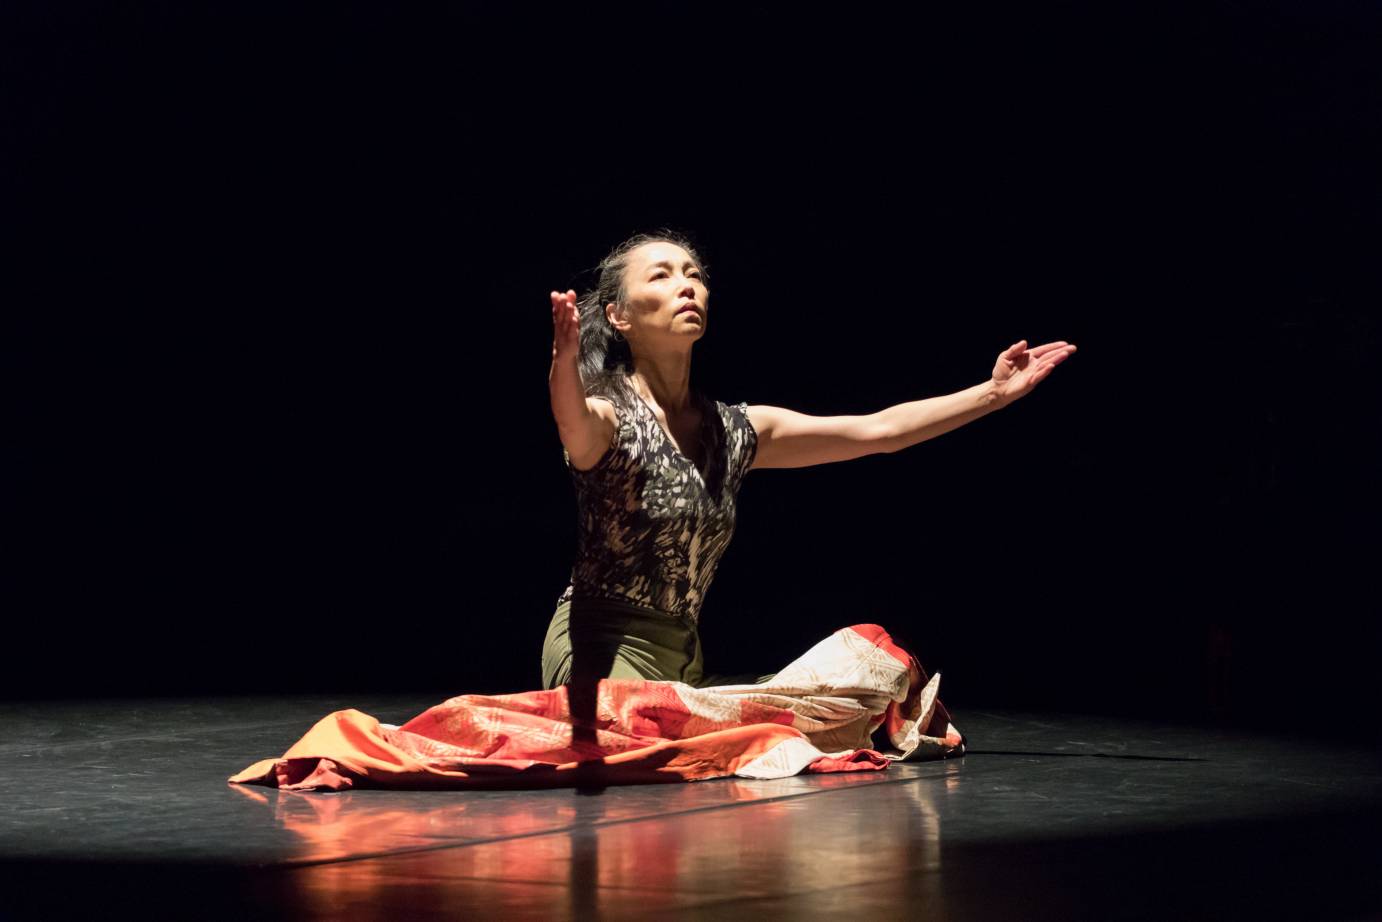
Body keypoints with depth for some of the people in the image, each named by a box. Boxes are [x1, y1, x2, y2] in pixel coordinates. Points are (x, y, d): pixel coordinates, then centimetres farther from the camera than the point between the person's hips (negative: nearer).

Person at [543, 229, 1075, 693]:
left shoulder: (734, 432, 11)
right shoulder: (607, 416, -9)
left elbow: (877, 430, 15)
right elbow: (573, 423, -35)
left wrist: (994, 393, 14)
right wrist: (564, 361, -58)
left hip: (682, 661, 8)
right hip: (604, 649, -8)